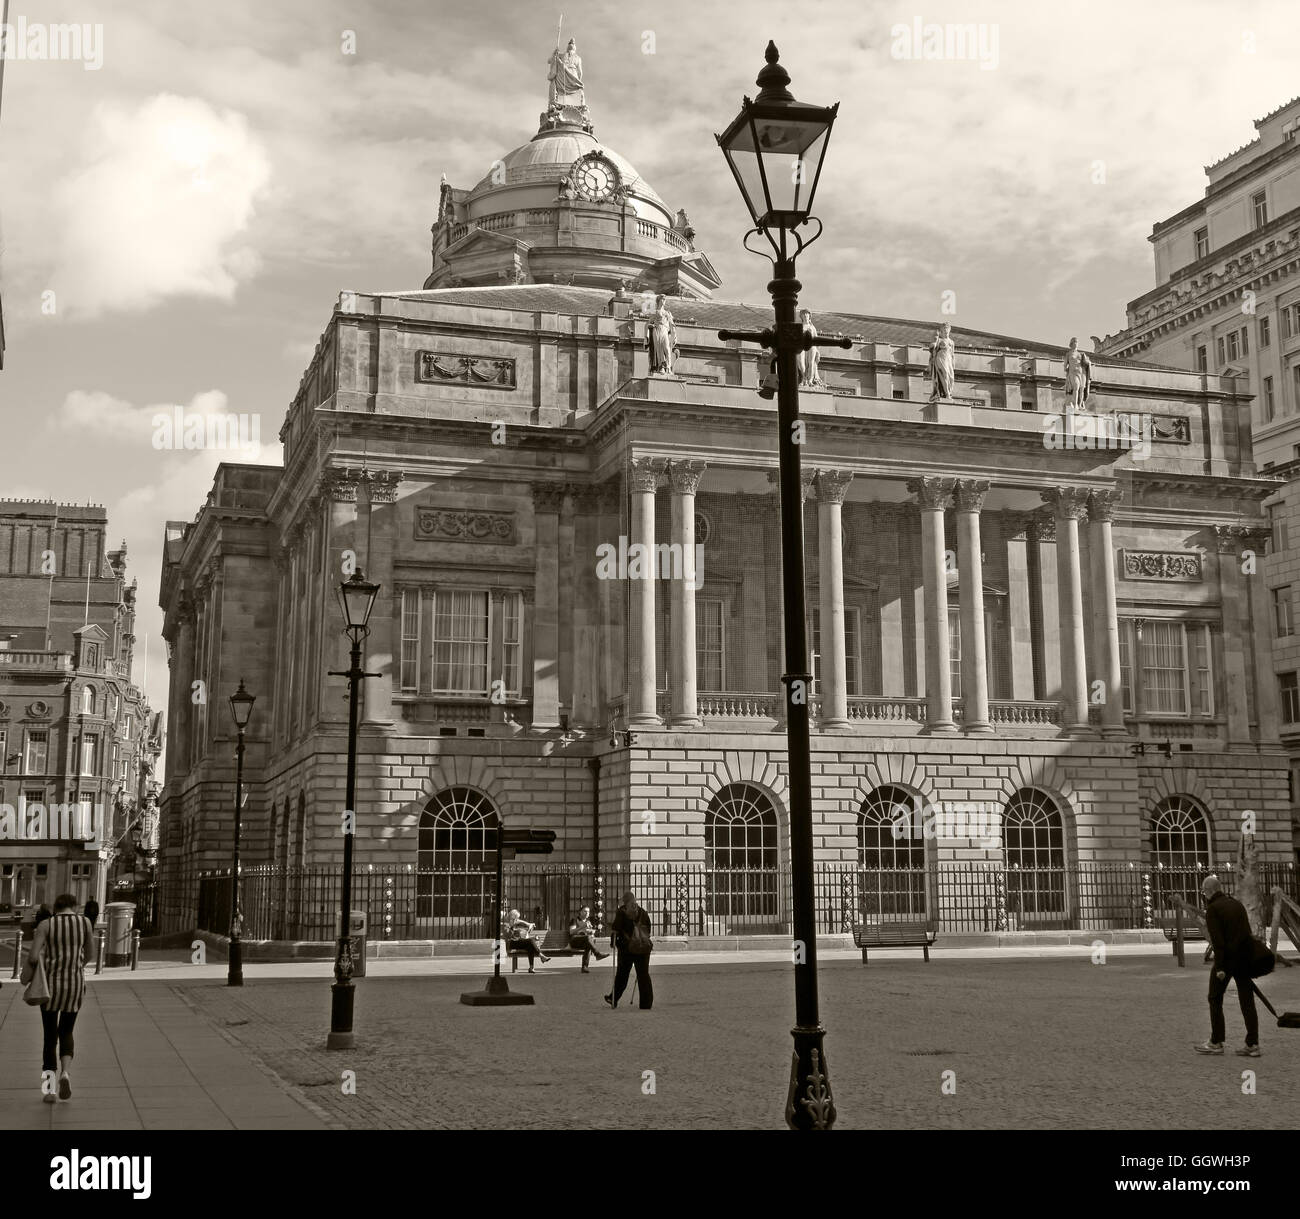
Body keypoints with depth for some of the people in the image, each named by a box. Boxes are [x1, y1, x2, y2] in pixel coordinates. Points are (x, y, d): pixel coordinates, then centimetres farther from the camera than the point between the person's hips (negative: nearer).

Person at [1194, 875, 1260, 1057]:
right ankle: (1253, 1045, 7)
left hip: (1227, 958, -7)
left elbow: (1217, 940, -16)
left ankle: (1216, 1043, 9)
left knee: (1215, 1000, 6)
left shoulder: (1212, 909, -8)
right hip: (1246, 957, 7)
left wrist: (1219, 967, -17)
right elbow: (1248, 931, 16)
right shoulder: (1237, 904, 14)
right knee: (1247, 1001, 8)